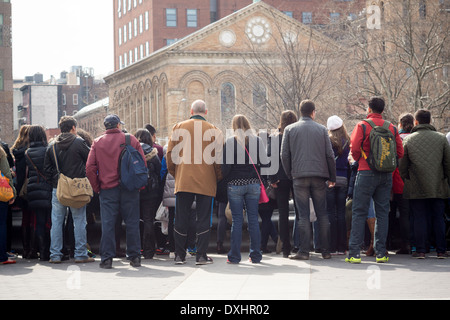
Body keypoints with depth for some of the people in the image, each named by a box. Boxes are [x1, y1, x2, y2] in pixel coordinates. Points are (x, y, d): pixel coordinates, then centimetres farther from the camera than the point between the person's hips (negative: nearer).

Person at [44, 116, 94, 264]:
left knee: (56, 221, 7)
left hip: (57, 189, 4)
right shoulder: (79, 142, -7)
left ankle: (55, 255, 7)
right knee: (79, 220, 3)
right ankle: (80, 254, 3)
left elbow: (47, 169, 9)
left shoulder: (52, 146, 6)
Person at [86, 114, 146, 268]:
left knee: (107, 224, 1)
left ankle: (107, 259, 0)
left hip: (107, 189, 0)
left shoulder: (97, 142, 3)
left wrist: (97, 187, 7)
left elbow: (90, 168, -1)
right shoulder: (131, 139, 2)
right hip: (130, 189, 0)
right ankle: (134, 257, 9)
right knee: (132, 223, 6)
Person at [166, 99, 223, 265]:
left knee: (181, 219, 8)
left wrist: (174, 174, 19)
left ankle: (179, 255, 10)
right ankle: (201, 255, 2)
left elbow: (170, 154, 6)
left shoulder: (178, 128, 4)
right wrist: (218, 177, 11)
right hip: (206, 183, -1)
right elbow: (219, 158, -2)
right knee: (203, 219, 4)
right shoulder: (214, 131, -1)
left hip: (183, 181, 2)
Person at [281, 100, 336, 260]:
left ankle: (304, 251, -4)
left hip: (299, 177, -1)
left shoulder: (290, 129, 5)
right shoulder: (322, 129, 6)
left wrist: (290, 175, 10)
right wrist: (332, 178, 11)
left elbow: (284, 155, 1)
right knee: (322, 214, 7)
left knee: (303, 215, 0)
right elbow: (330, 155, 4)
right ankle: (325, 250, 7)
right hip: (319, 176, 1)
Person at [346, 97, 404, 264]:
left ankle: (354, 252, -5)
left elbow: (354, 149, -10)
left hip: (366, 173, -3)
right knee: (382, 212, 9)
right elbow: (400, 152, 5)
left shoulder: (362, 126, -5)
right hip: (386, 175, 4)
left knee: (359, 212, 0)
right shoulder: (392, 128, 6)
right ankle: (381, 252, 7)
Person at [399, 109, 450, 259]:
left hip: (416, 189, -1)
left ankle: (421, 250, 2)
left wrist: (407, 180, 14)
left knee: (419, 219, 4)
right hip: (438, 188, 1)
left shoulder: (408, 140, 0)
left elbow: (402, 166, 1)